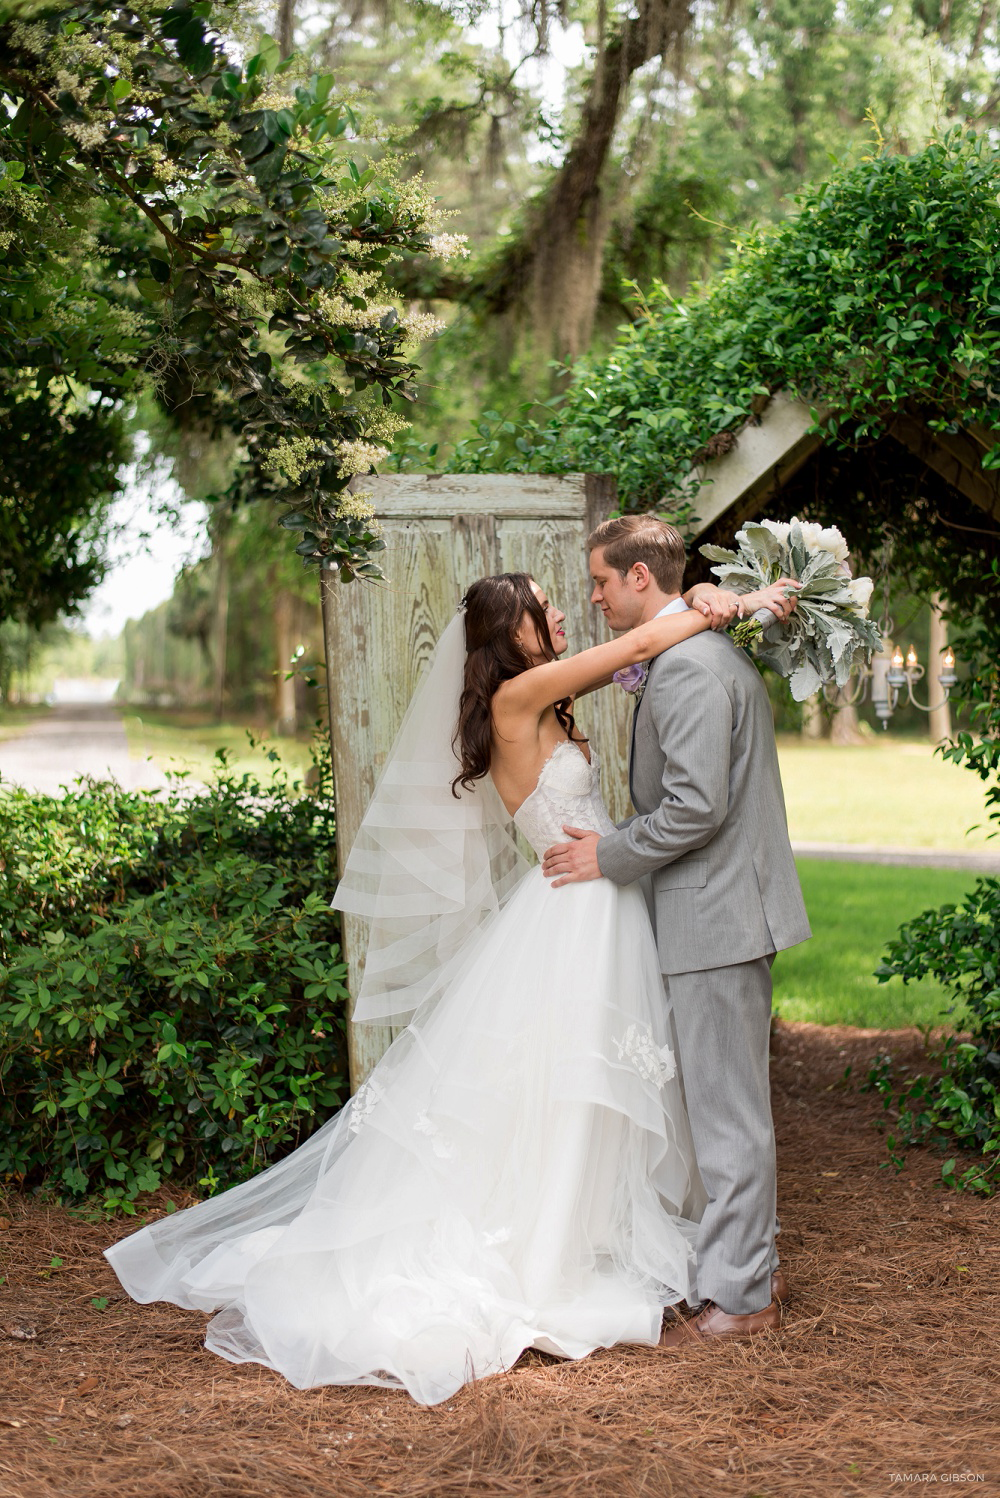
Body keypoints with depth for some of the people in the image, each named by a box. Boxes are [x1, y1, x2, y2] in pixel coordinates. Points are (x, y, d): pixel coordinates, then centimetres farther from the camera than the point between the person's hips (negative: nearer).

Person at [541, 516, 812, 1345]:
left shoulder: (685, 665, -19)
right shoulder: (712, 650, 15)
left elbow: (698, 806, -25)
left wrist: (610, 855, -13)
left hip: (715, 913, -11)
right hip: (726, 908, 11)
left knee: (728, 1111, -2)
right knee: (732, 1103, 18)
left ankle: (738, 1295, 7)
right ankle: (757, 1264, 29)